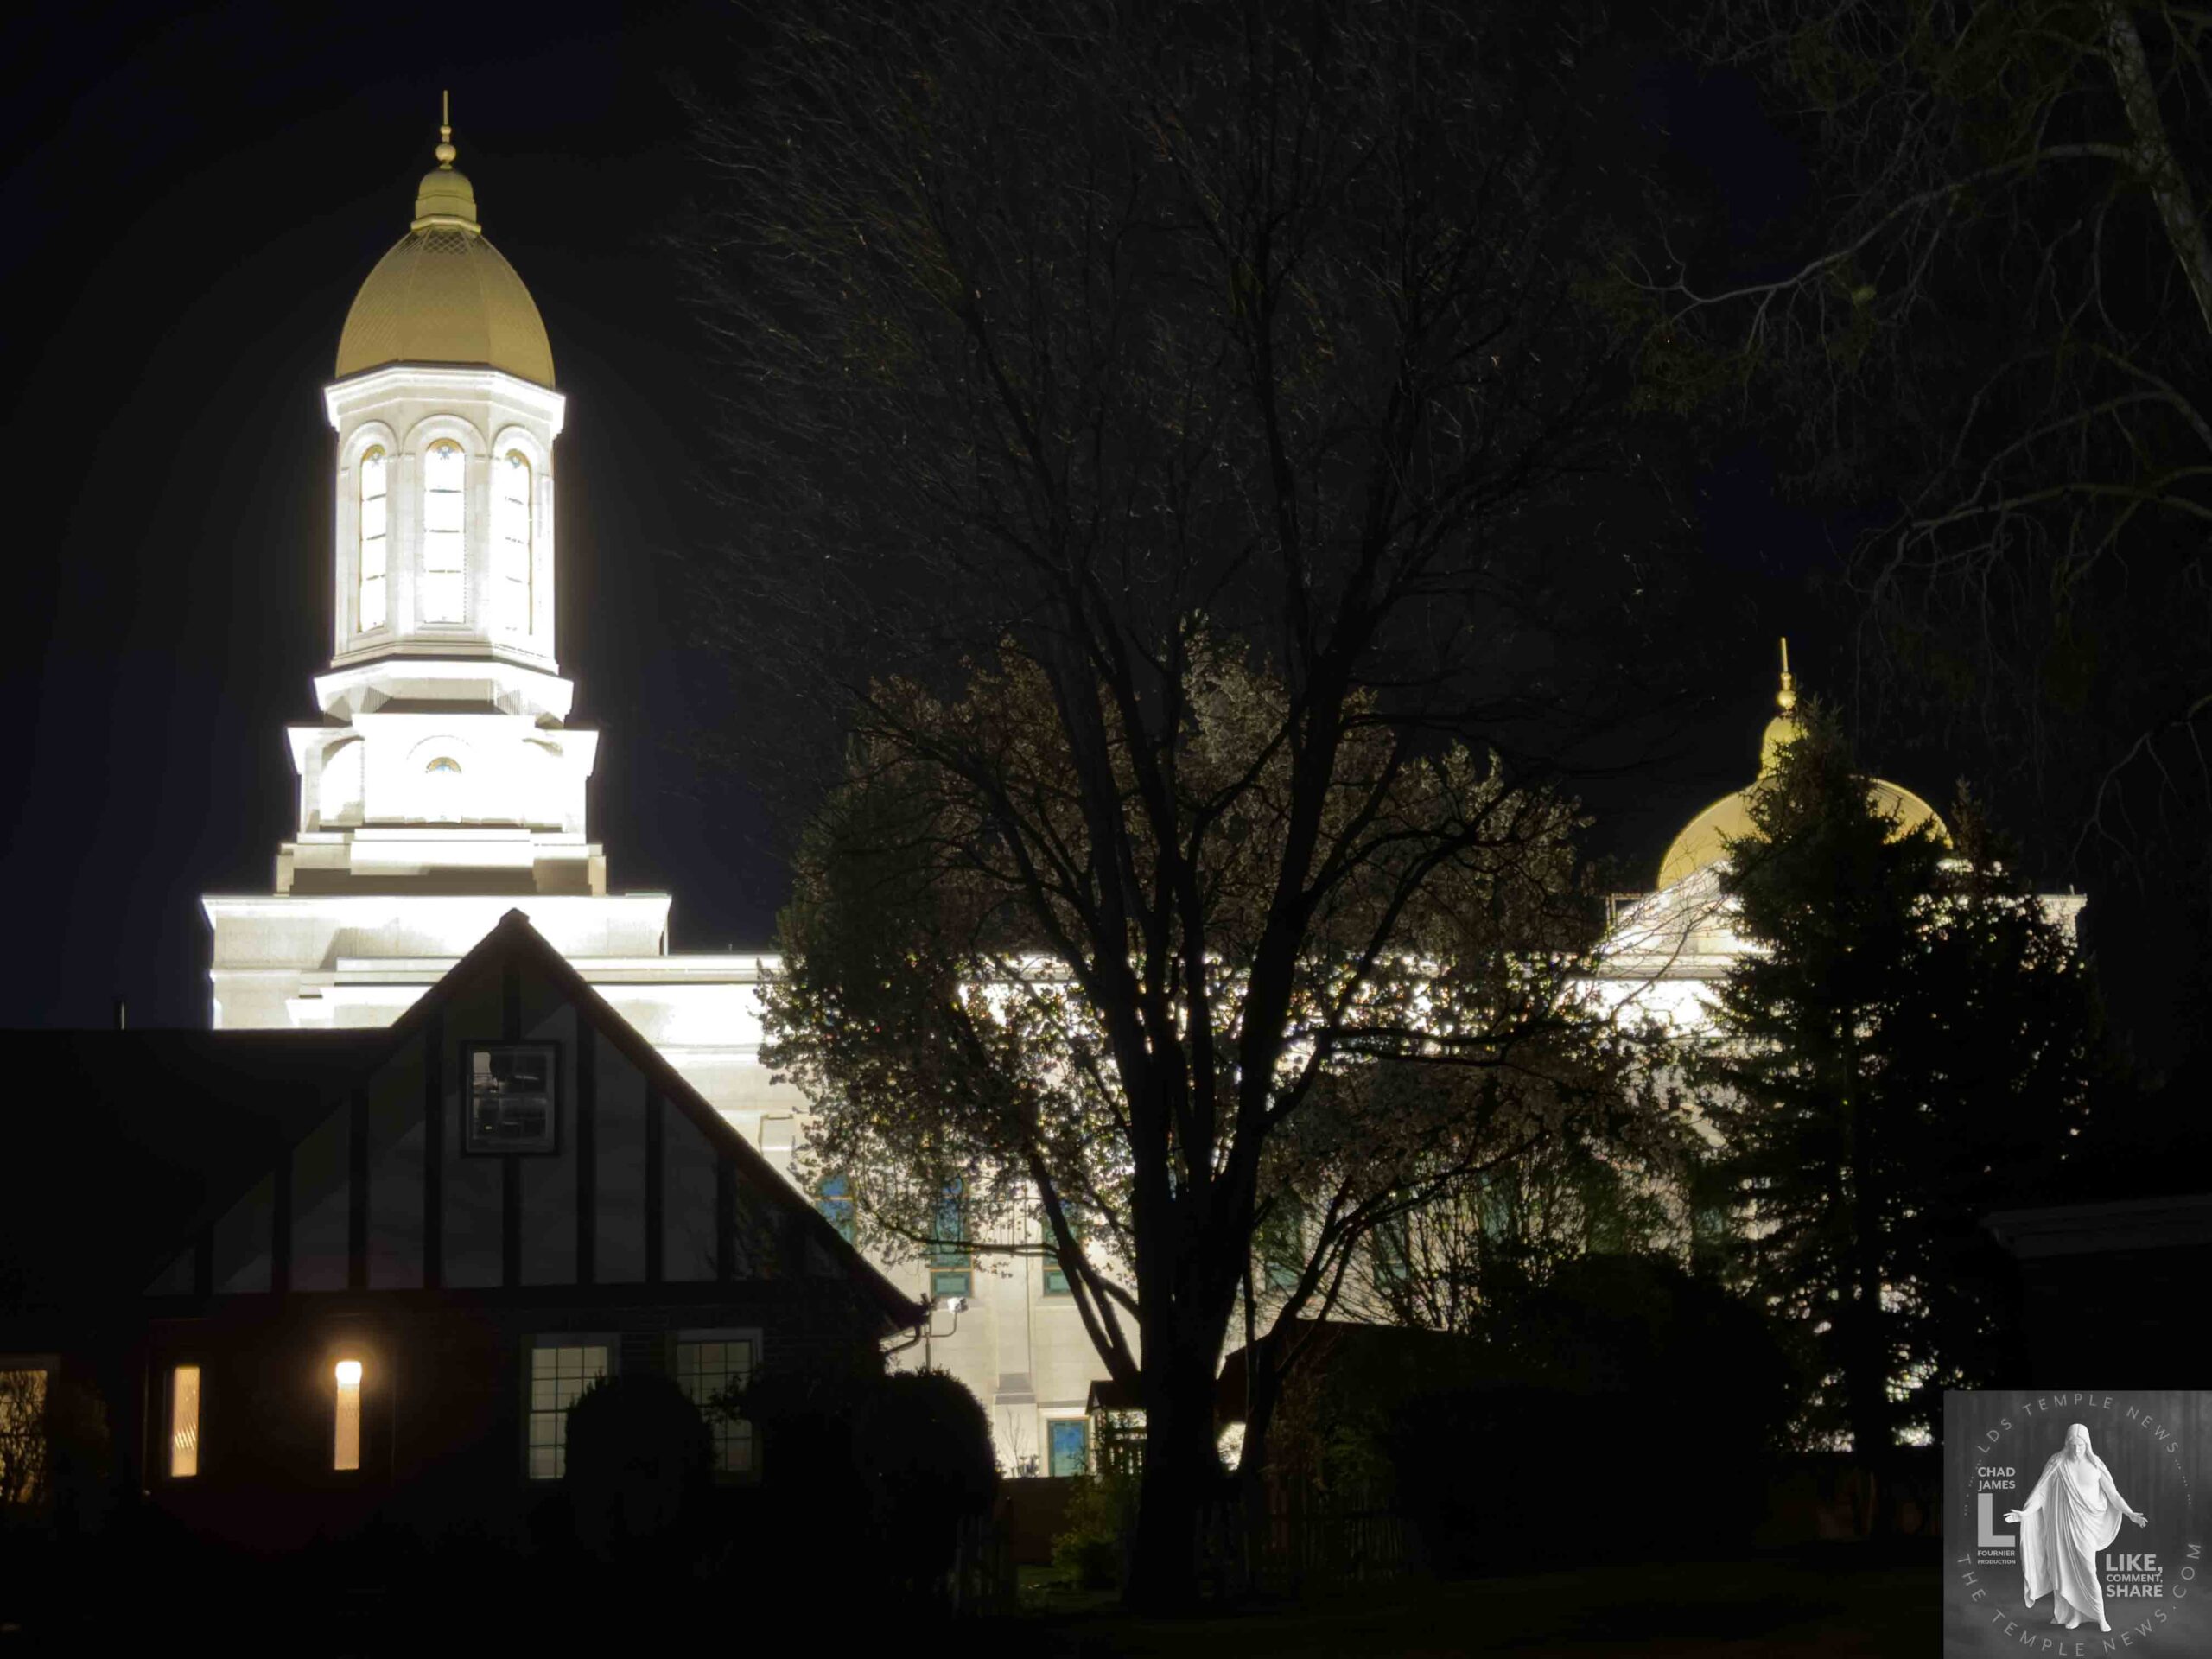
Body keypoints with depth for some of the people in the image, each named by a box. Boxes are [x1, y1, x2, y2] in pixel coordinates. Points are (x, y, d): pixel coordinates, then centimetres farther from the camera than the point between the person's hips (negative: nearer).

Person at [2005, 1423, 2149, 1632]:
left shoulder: (2095, 1465, -1)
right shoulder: (2058, 1463, -4)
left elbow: (2112, 1493, 5)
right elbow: (2041, 1491, -6)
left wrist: (2131, 1514, -2)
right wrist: (2025, 1513, -16)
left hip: (2084, 1526, -1)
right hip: (2061, 1523, 1)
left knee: (2087, 1571, -3)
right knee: (2063, 1568, 4)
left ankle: (2100, 1617, 6)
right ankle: (2065, 1612, 16)